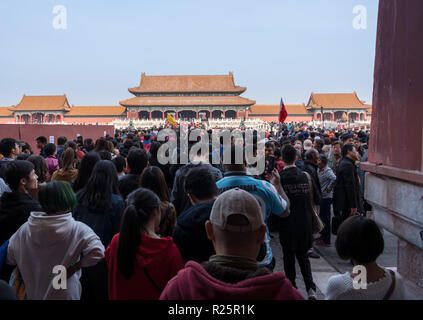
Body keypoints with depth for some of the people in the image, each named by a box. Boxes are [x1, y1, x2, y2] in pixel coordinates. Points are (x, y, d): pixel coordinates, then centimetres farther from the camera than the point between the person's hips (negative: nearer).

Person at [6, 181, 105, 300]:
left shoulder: (25, 229, -10)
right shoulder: (77, 229, -21)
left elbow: (9, 258, -1)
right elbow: (97, 252, -32)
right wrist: (75, 267, -17)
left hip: (32, 294, 3)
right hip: (64, 294, -3)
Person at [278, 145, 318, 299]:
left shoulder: (280, 178, -14)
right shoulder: (304, 176, 0)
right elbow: (309, 200, 7)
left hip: (287, 225, -4)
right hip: (304, 224, 4)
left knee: (288, 258, 10)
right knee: (303, 256, 15)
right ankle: (310, 288, 3)